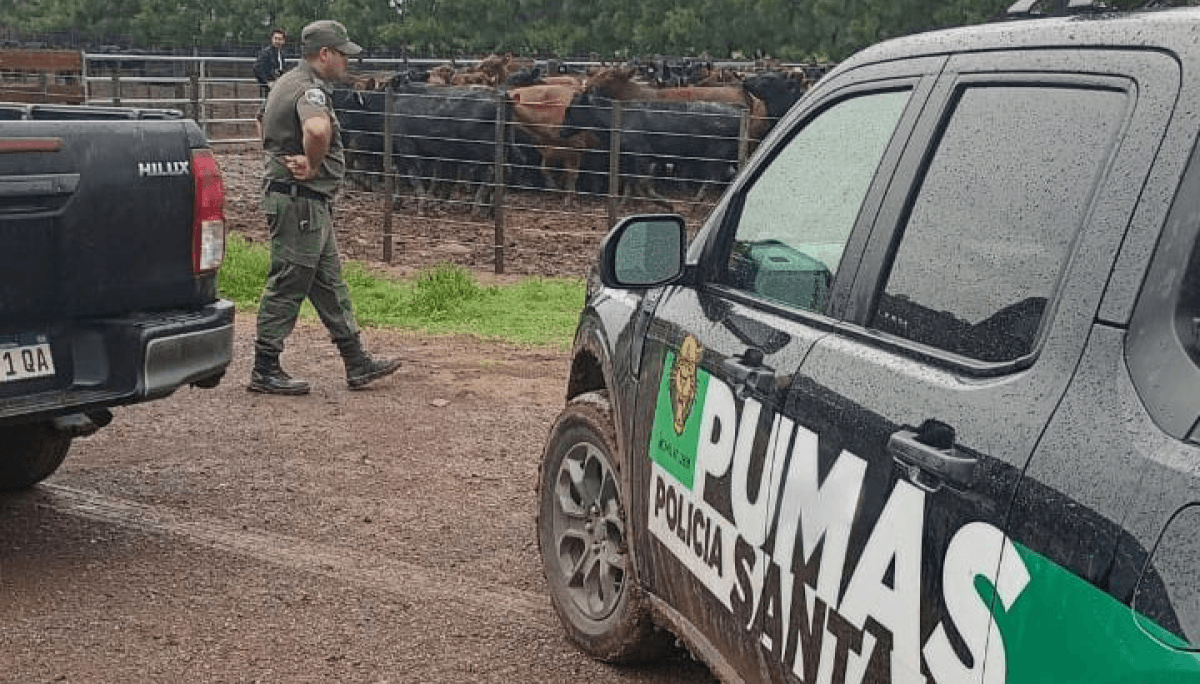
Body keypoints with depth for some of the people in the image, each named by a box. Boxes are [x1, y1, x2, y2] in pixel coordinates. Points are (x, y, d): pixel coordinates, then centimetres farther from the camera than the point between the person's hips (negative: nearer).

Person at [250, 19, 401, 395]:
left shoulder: (289, 82, 16)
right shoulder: (310, 89, -18)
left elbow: (278, 135, 34)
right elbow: (317, 129, -41)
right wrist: (313, 166, -24)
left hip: (311, 205, 11)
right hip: (300, 200, -11)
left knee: (329, 283, 13)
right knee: (288, 286, -3)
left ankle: (357, 363, 19)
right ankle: (264, 371, 6)